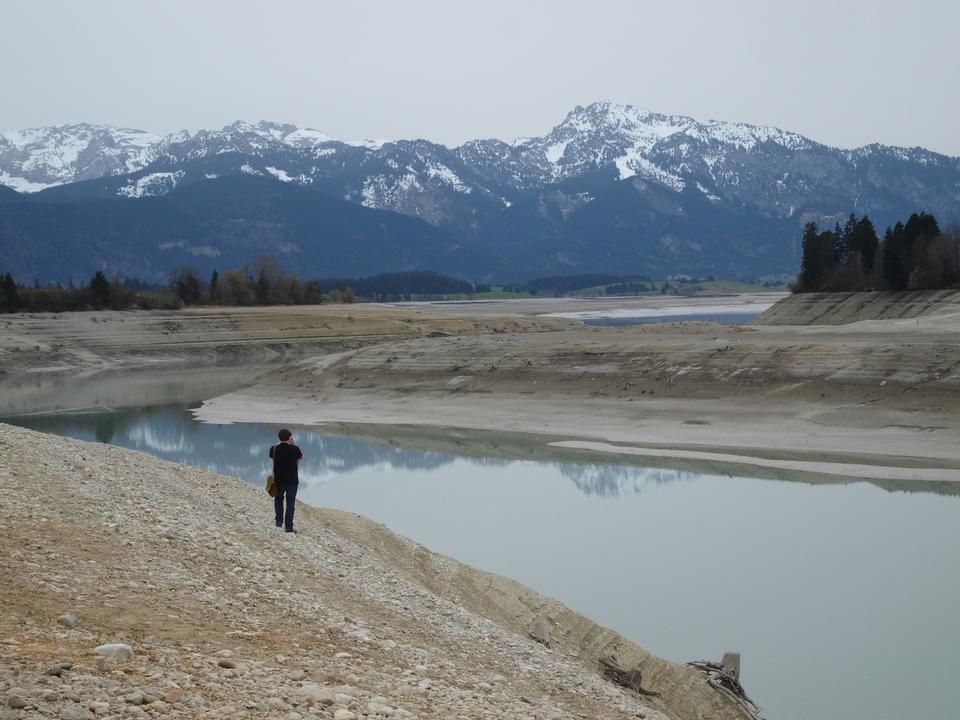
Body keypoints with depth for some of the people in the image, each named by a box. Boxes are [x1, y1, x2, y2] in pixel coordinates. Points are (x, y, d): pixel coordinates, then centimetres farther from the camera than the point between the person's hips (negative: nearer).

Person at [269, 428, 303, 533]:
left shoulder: (274, 449, -8)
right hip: (292, 480, -2)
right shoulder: (294, 449, -15)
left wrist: (281, 444, 9)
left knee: (278, 499, 25)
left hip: (279, 480, 2)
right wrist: (292, 444, 4)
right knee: (290, 503, 4)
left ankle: (279, 520, 20)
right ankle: (288, 526, 2)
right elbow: (301, 456, 5)